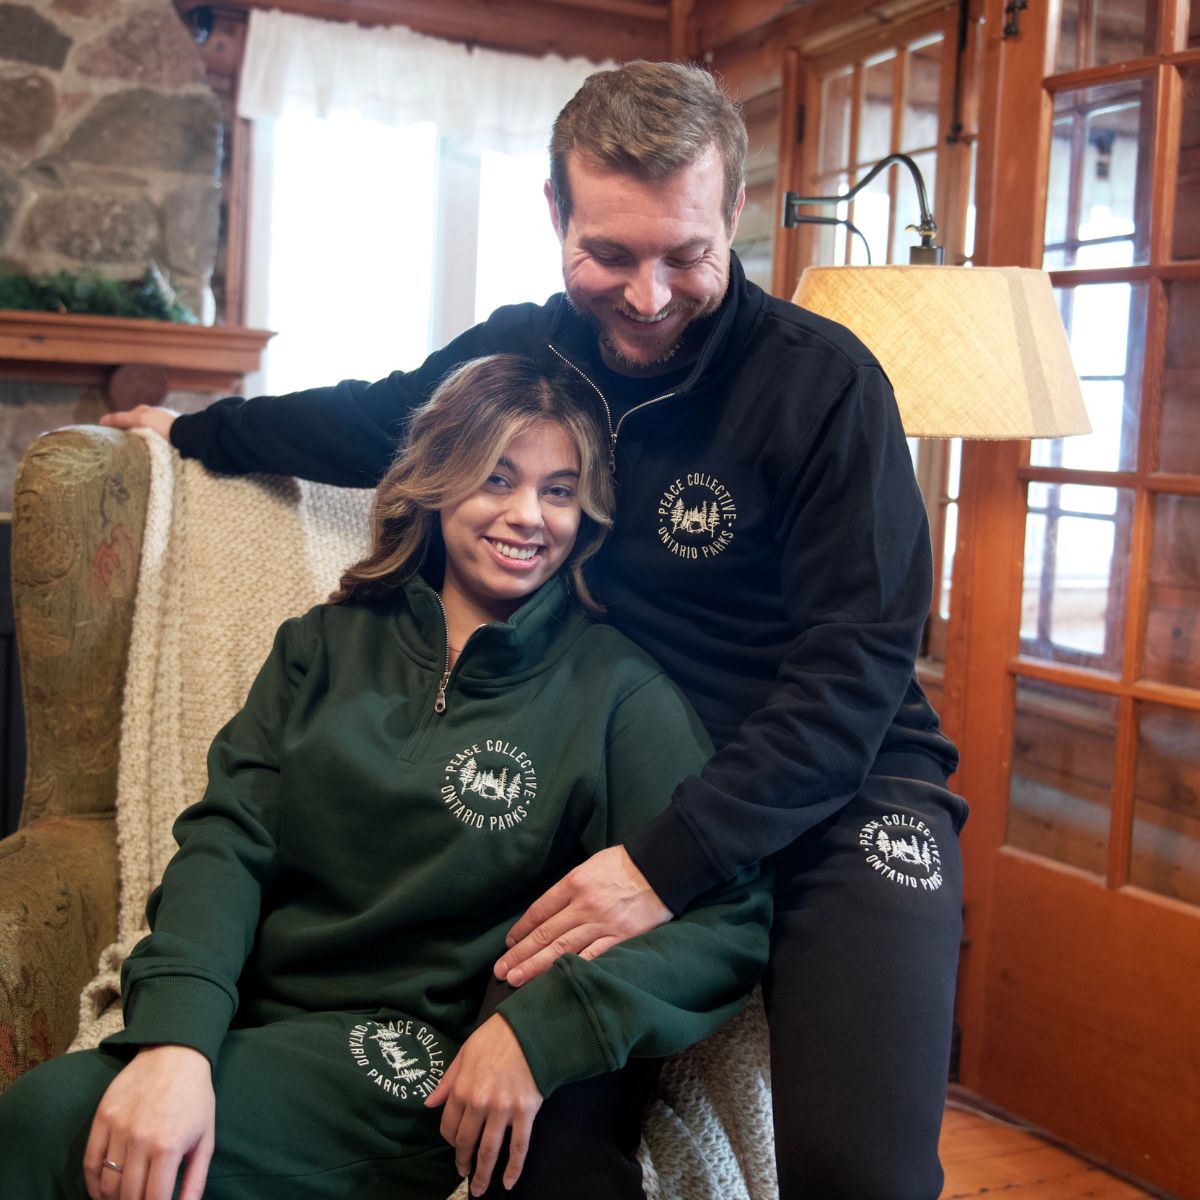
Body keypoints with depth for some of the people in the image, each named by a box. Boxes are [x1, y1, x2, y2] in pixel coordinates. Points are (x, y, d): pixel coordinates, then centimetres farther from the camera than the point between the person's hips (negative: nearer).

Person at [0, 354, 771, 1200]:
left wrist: (543, 1029, -22)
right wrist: (174, 1036, -18)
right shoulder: (327, 647, 12)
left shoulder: (619, 690, 0)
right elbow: (230, 837, 1)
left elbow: (731, 922, -7)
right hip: (277, 1035, 4)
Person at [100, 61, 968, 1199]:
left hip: (841, 787, -3)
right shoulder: (520, 353, 3)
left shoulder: (824, 381, -12)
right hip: (639, 783, 4)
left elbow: (858, 660, -15)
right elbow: (379, 419, 25)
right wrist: (197, 430, 36)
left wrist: (677, 854, -24)